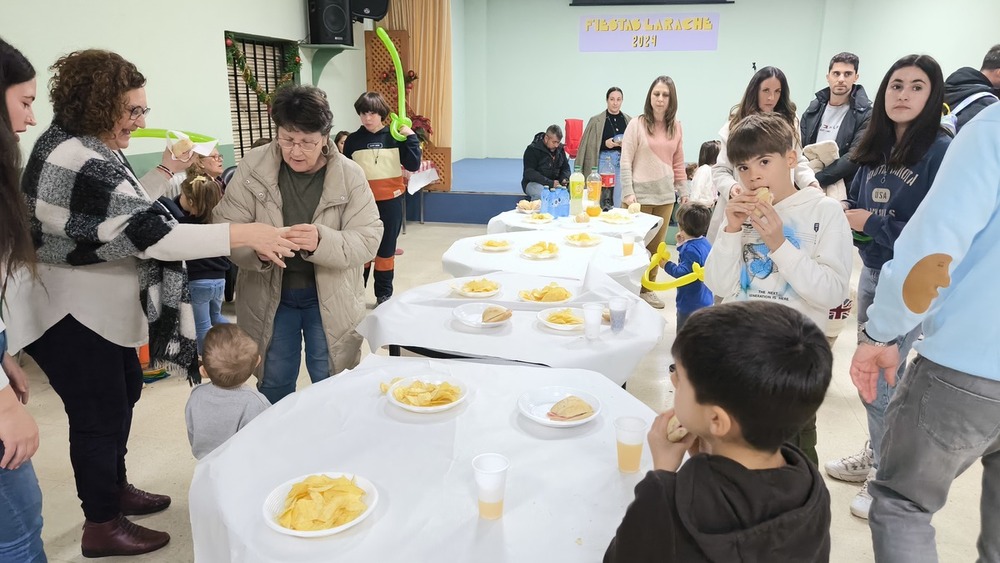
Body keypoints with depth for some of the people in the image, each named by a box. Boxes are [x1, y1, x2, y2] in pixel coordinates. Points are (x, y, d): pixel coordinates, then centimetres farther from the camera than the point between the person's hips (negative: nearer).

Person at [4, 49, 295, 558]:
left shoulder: (79, 147, 7)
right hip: (71, 319, -10)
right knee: (100, 414, 1)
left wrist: (166, 172, 4)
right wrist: (243, 235, -33)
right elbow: (150, 234, -32)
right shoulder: (78, 163, -26)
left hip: (99, 309, 10)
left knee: (124, 392, 21)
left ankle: (114, 488, 39)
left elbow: (125, 213, 16)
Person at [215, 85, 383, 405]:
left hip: (330, 298, -1)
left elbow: (368, 239, -16)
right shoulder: (252, 167, -9)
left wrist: (322, 241, -36)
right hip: (268, 296, 1)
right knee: (273, 385, 16)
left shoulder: (350, 175, -12)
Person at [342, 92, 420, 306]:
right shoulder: (352, 140, 2)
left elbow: (413, 165, -6)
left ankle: (384, 294, 20)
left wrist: (410, 136, -13)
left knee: (386, 249, 9)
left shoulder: (395, 137, -1)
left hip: (390, 202, 0)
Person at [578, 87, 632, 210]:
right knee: (603, 200, -6)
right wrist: (605, 143, -12)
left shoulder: (628, 121, 7)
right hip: (604, 160, -2)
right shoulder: (596, 121, 1)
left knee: (619, 201, 4)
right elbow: (588, 144, 0)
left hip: (623, 161, 2)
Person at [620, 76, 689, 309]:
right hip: (640, 193, -4)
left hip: (665, 195, 4)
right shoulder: (637, 124, -5)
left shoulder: (676, 127, 6)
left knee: (656, 245, 11)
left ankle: (647, 288, 24)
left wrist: (683, 191, 11)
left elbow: (678, 163, 13)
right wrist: (628, 192, -12)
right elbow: (625, 162, -6)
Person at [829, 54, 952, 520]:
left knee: (880, 380, 0)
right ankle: (877, 455, 38)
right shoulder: (875, 147, 5)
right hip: (871, 272, 7)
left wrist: (872, 224, -18)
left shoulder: (942, 152, -16)